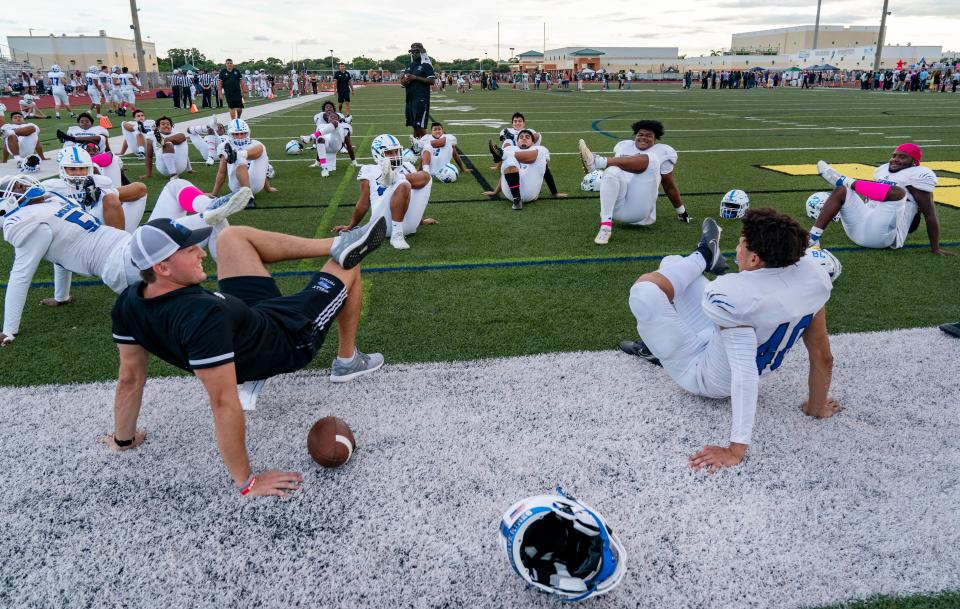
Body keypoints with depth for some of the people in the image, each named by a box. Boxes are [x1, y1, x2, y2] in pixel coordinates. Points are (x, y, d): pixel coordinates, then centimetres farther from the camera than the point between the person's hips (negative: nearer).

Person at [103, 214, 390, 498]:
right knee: (349, 265, 3)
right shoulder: (204, 316, -44)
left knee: (232, 236, 10)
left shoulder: (128, 304, -19)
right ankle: (347, 361, 26)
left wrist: (124, 440, 11)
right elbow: (223, 403, -40)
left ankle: (339, 244, 2)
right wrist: (246, 482, -30)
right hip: (289, 338, -7)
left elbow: (129, 378, -7)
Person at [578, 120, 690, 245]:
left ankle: (598, 161, -39)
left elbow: (670, 187, 22)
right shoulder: (624, 146, 27)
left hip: (639, 210, -2)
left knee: (650, 159, -20)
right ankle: (605, 226, -43)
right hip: (618, 206, 2)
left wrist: (681, 211, 24)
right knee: (612, 171, -31)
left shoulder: (662, 152, 19)